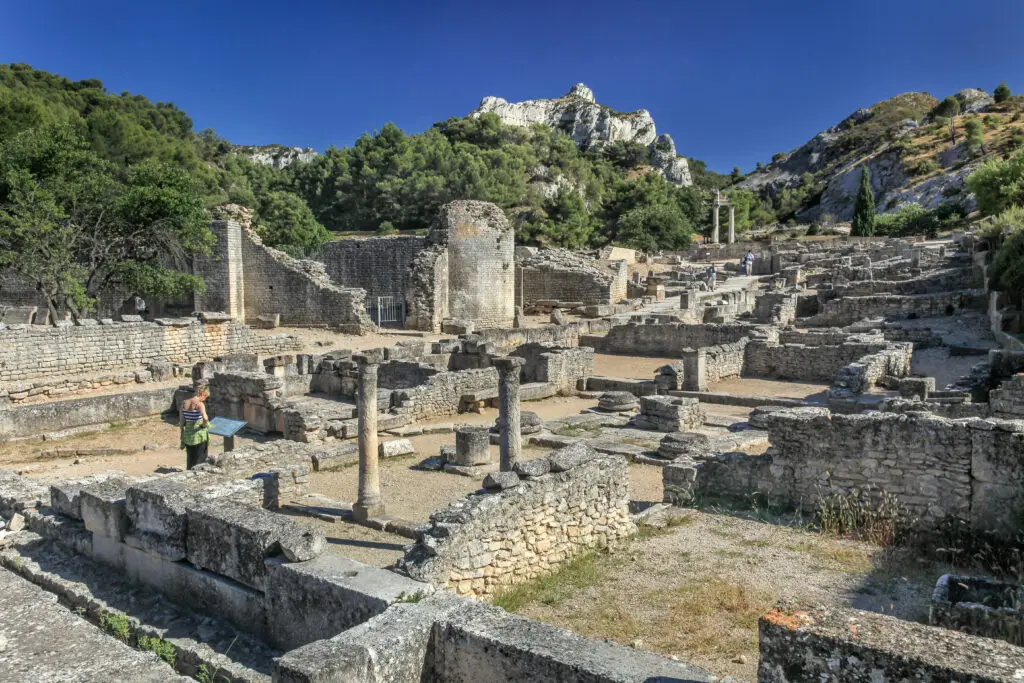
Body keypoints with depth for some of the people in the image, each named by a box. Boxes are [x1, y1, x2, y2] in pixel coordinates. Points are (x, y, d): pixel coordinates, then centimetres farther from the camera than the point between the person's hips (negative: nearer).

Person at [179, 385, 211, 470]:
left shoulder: (184, 403, 3)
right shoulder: (200, 404, -16)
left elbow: (181, 422, 6)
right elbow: (205, 418, -33)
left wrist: (182, 435, 15)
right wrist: (205, 424, -11)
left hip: (187, 434, 6)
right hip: (199, 435, -6)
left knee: (190, 460, 19)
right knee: (200, 460, 8)